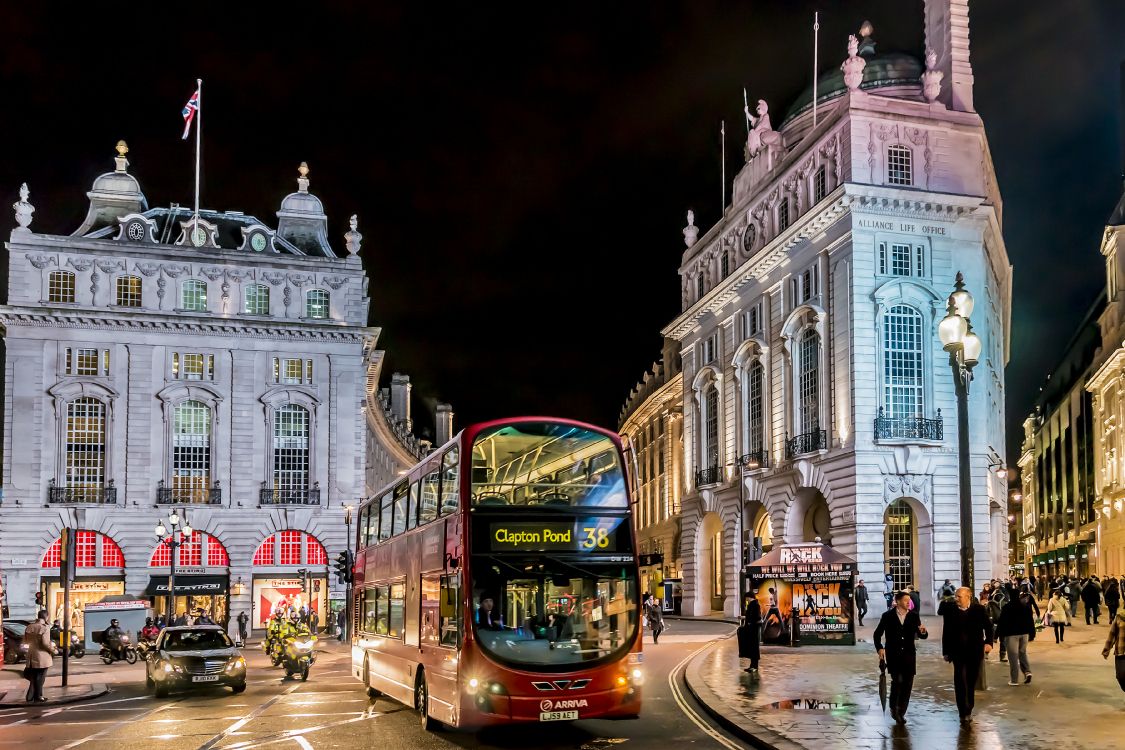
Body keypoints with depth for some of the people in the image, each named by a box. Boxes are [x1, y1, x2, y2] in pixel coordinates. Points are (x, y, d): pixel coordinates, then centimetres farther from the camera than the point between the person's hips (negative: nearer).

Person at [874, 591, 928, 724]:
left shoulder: (914, 616, 6)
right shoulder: (888, 616, 1)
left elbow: (922, 636, 6)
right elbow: (877, 634, 8)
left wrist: (923, 632, -17)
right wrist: (879, 648, -6)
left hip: (909, 655, 3)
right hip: (893, 655, -3)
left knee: (907, 684, 1)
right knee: (897, 680, -16)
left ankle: (901, 713, 14)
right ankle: (893, 707, 6)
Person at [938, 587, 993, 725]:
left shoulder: (979, 609, -3)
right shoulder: (950, 610, -3)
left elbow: (987, 627, 4)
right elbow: (946, 632, 1)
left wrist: (988, 642, -12)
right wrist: (946, 651, 1)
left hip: (975, 652, 1)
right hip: (958, 652, -1)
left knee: (971, 682, 12)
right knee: (960, 683, -6)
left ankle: (968, 710, 29)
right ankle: (964, 713, -2)